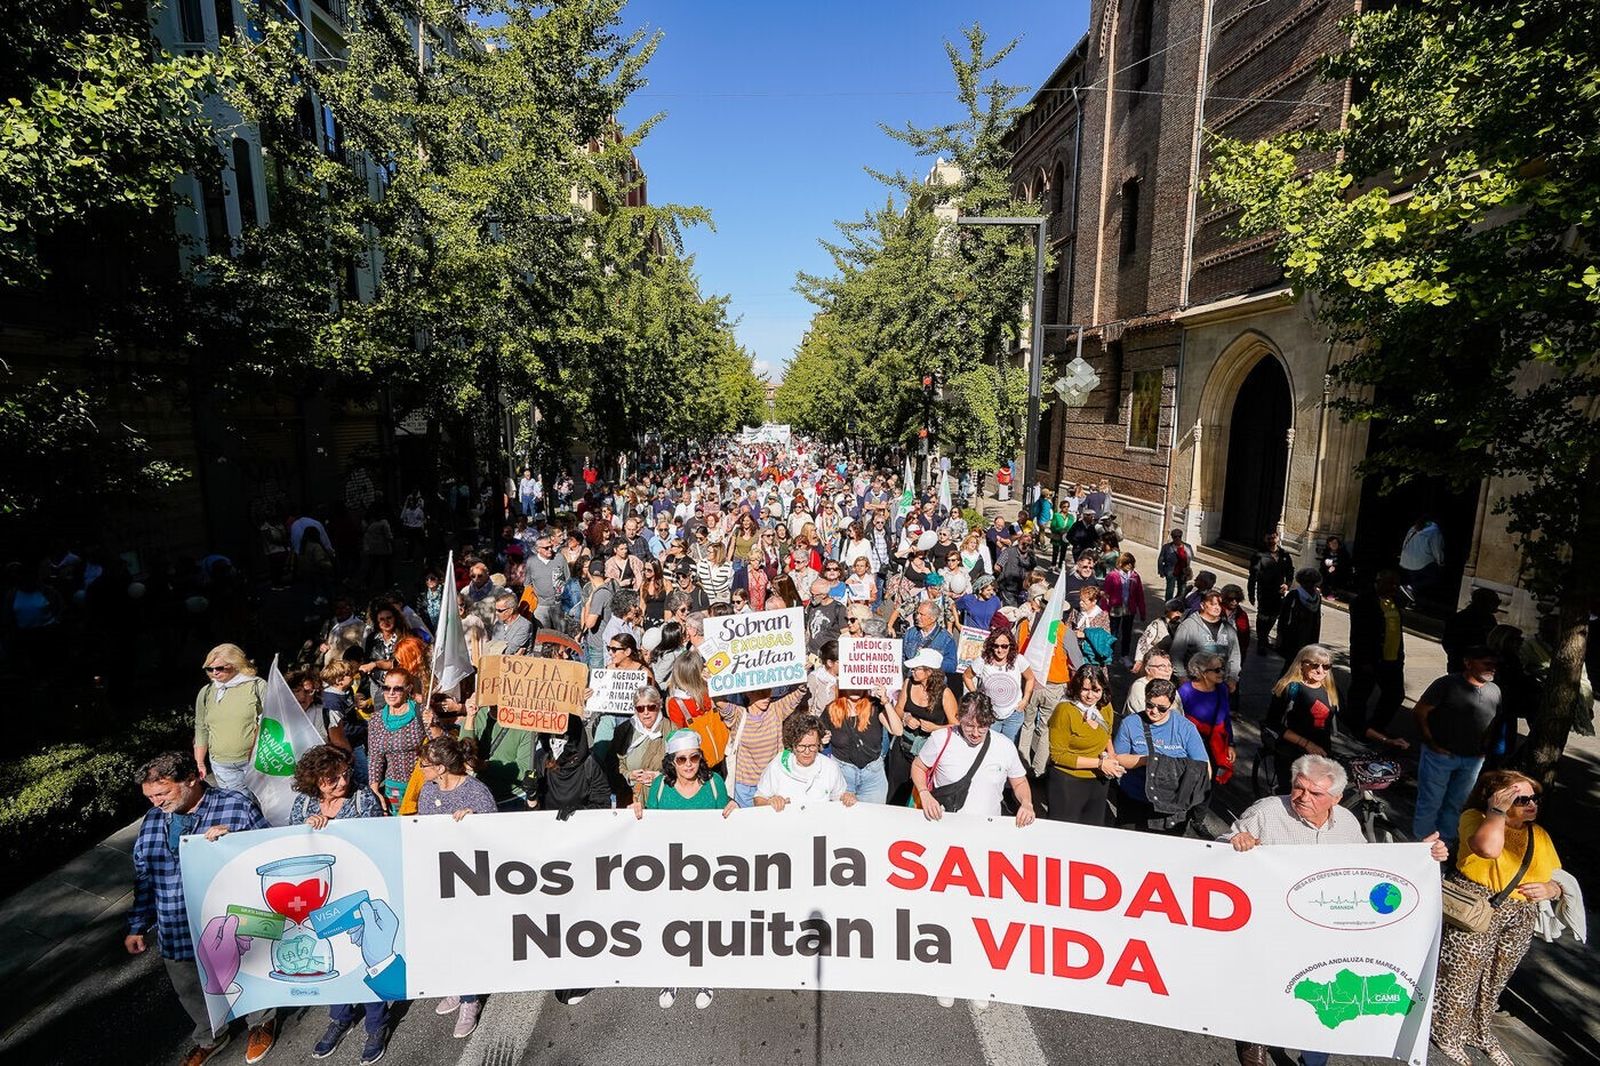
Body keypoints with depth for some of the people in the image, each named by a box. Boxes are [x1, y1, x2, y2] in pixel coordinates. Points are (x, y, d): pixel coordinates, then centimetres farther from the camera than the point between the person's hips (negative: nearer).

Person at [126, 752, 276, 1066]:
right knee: (193, 994, 24)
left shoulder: (238, 805, -17)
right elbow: (143, 878, 12)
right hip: (177, 934, 5)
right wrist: (137, 927, 12)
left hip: (233, 928, -4)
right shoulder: (153, 819, -1)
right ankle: (210, 1037, 53)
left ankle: (261, 1022, 48)